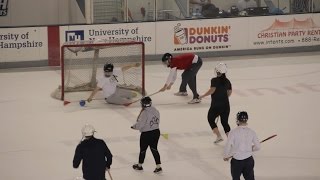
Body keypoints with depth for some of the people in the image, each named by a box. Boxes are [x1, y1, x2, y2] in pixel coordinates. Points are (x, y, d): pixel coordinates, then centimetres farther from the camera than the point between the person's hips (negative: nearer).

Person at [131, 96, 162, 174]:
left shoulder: (144, 113, -23)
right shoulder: (155, 111, 0)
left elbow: (140, 124, -20)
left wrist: (134, 126, -1)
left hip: (146, 134, -6)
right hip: (156, 132, 6)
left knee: (143, 149, 12)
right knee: (154, 148, 15)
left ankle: (139, 165, 30)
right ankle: (158, 166, 11)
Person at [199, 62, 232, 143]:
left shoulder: (214, 80, -12)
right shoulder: (227, 81, 6)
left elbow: (212, 90, -22)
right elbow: (229, 92, 11)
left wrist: (203, 96, -12)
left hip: (216, 105, -5)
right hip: (226, 105, 5)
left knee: (210, 119, 15)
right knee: (225, 122, 14)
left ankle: (219, 136, 6)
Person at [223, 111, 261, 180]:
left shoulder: (233, 132, -14)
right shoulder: (251, 132, -4)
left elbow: (228, 145, -14)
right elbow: (258, 146, 0)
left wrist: (226, 156, 4)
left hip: (236, 159, -2)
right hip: (248, 159, 2)